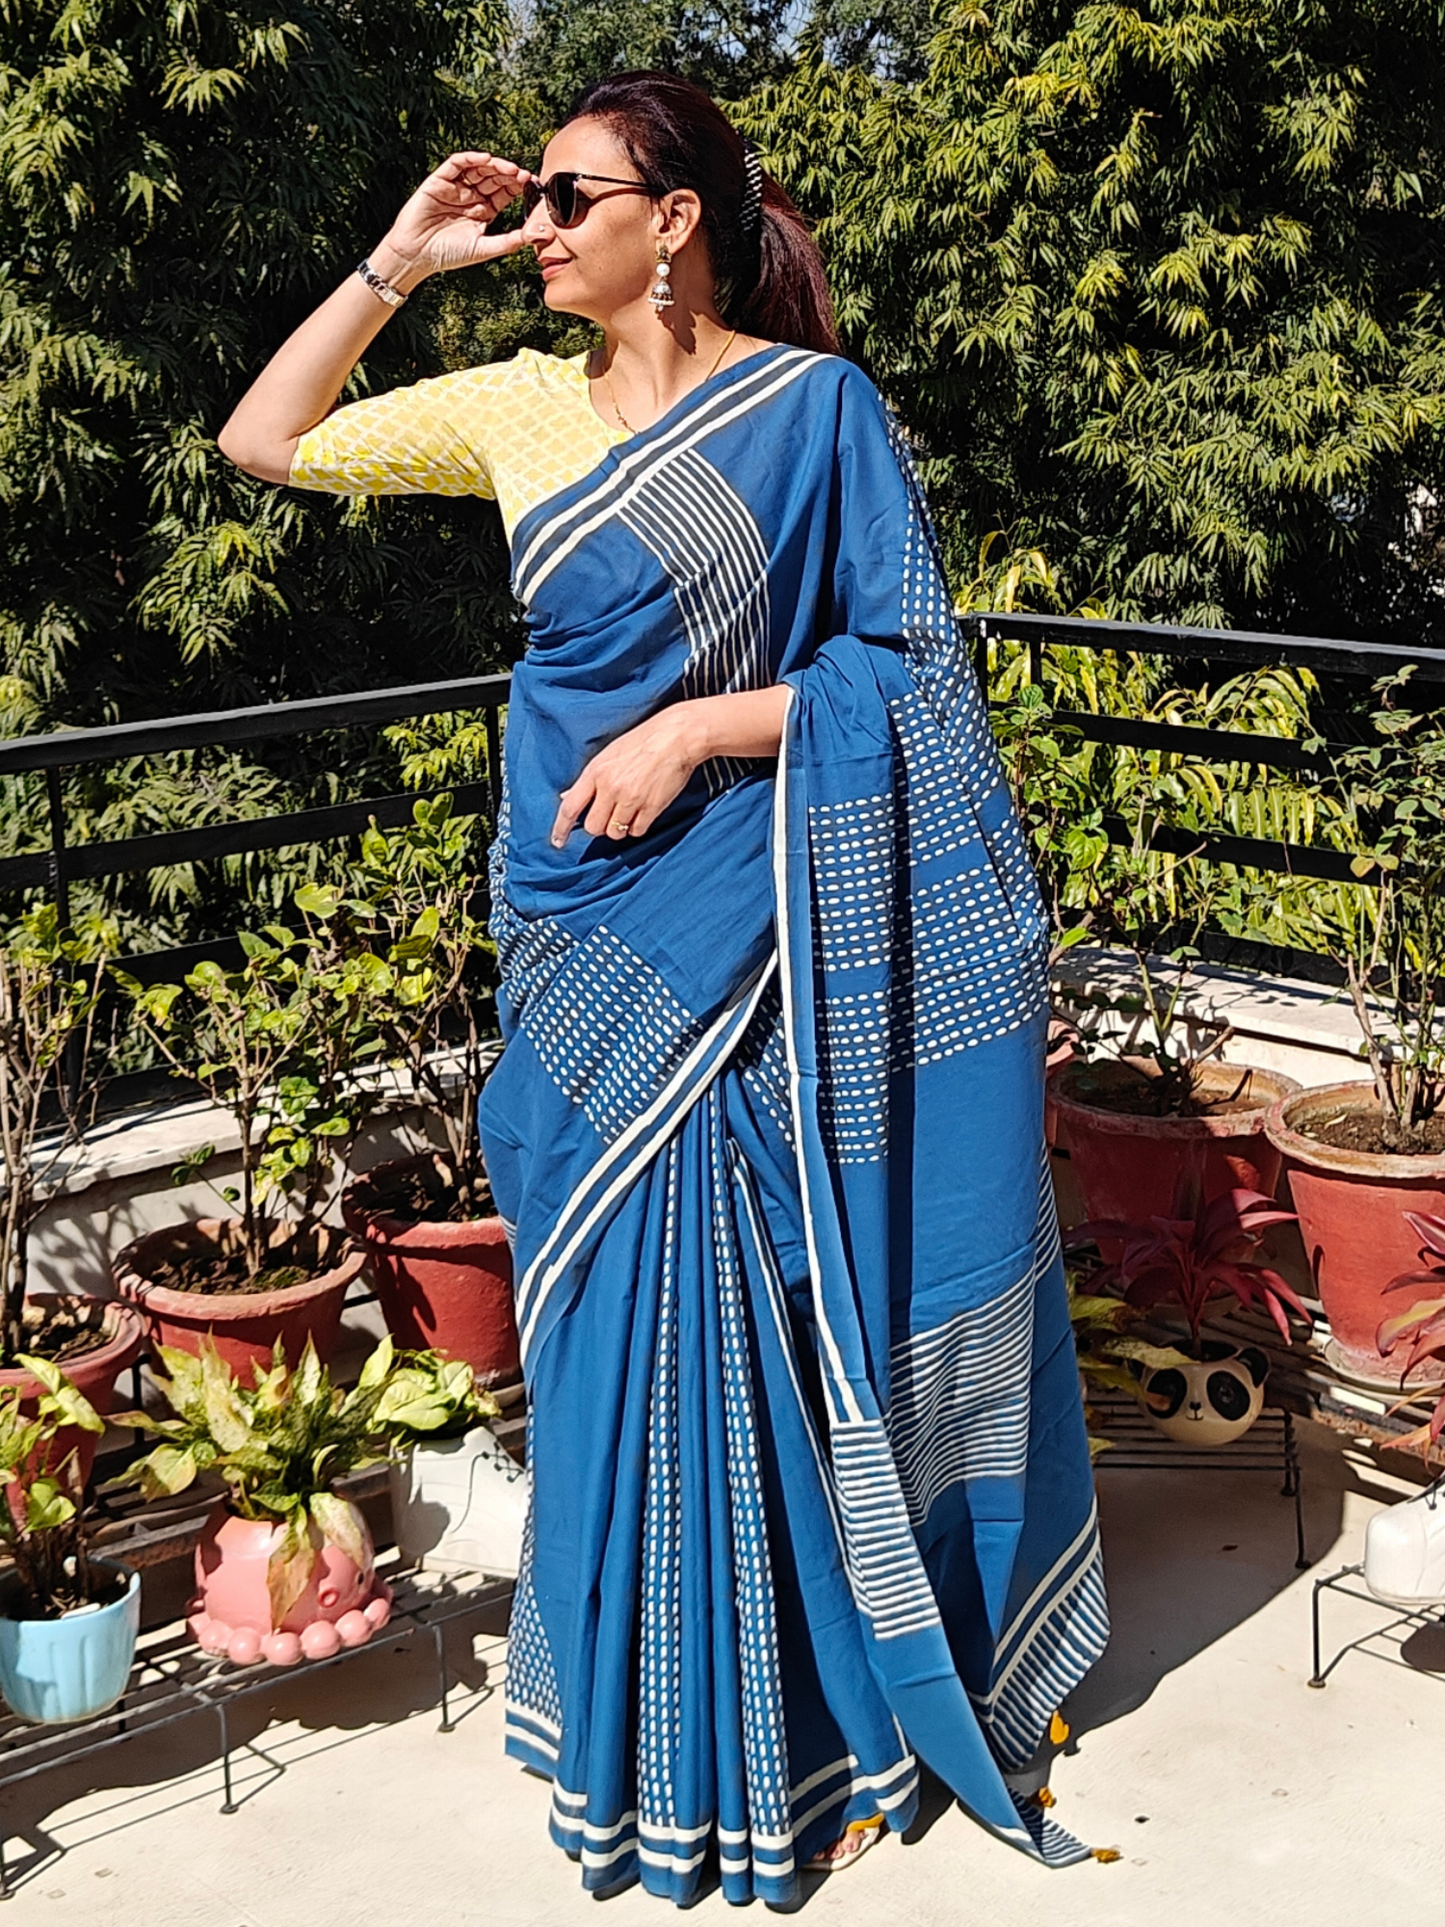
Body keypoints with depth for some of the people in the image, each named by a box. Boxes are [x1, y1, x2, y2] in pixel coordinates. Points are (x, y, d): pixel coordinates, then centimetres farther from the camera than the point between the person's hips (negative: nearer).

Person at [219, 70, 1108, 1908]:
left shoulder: (813, 406, -3)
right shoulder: (520, 407, 8)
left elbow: (905, 659, -5)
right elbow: (264, 442, 11)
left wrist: (695, 725, -15)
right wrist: (396, 264, 3)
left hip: (766, 942, -3)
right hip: (597, 949, 3)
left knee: (774, 1328, 5)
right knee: (631, 1331, 8)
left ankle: (819, 1704, 25)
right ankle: (669, 1738, 25)